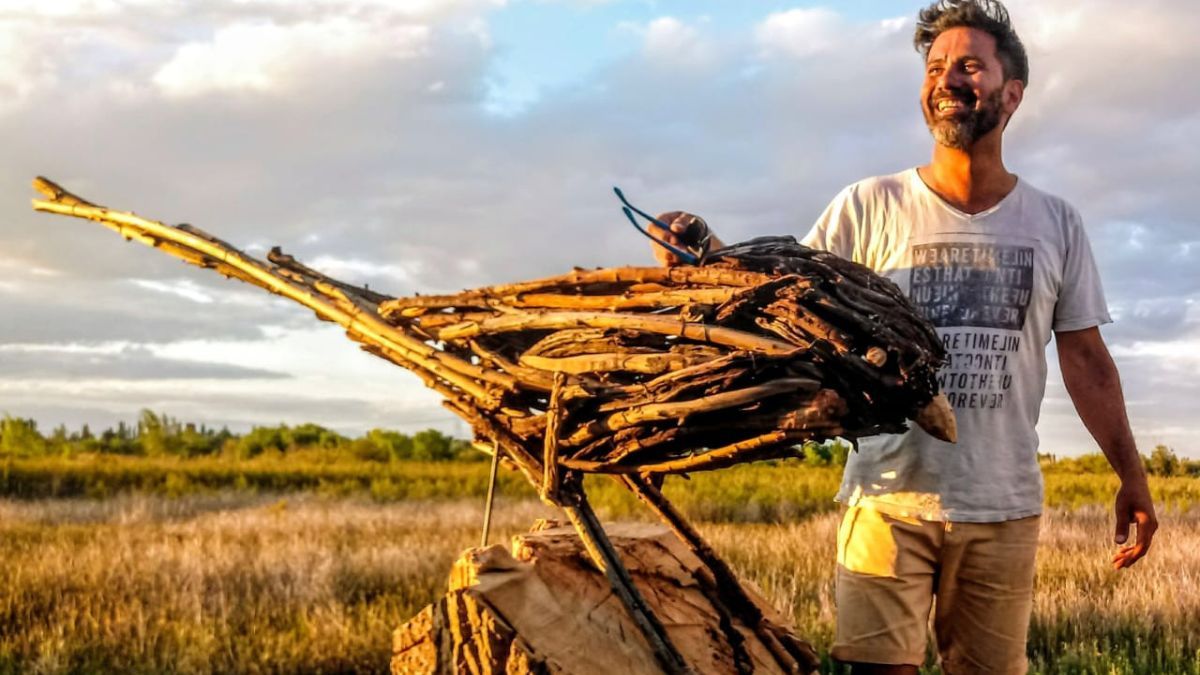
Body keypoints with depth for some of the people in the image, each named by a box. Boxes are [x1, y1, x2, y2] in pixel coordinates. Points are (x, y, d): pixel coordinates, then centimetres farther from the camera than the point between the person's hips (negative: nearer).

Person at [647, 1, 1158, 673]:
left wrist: (1132, 475, 5)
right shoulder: (870, 208, 0)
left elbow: (1085, 359, 9)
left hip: (1005, 507, 2)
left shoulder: (1056, 224, 6)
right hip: (889, 497, -2)